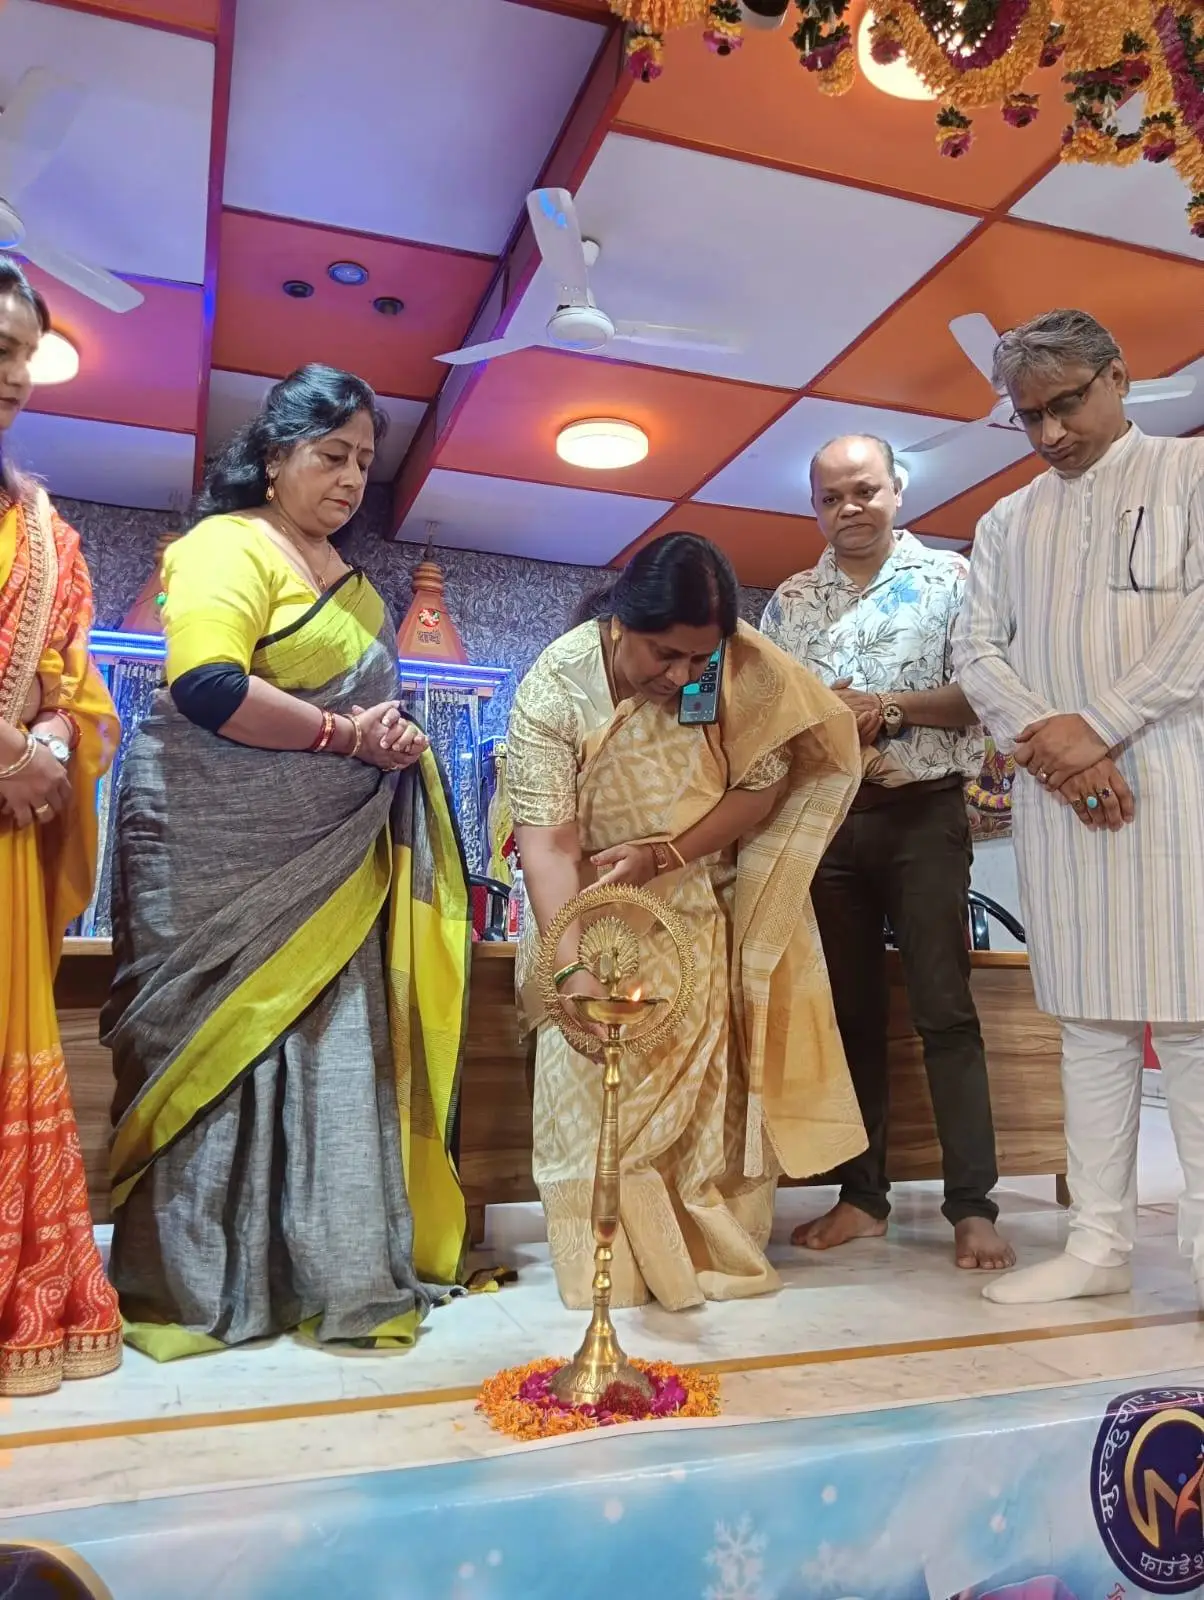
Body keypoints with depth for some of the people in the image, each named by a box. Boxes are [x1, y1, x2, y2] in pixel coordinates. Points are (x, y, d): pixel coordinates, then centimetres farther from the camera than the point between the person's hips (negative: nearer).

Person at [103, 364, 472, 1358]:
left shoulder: (347, 576, 20)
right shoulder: (228, 545, -6)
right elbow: (206, 687, -22)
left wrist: (393, 738, 2)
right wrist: (345, 736, -14)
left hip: (320, 858, 8)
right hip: (221, 854, -7)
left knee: (333, 1048, 5)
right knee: (223, 1052, -2)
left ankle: (339, 1272, 14)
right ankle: (196, 1286, 12)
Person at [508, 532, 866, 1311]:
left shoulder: (742, 666, -18)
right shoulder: (555, 688, -24)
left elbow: (764, 786, -10)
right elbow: (547, 839, -29)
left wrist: (663, 853, -22)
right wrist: (575, 969, -39)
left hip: (703, 914, 2)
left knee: (711, 1079, 3)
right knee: (597, 1083, -4)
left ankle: (712, 1252, 20)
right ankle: (615, 1269, 11)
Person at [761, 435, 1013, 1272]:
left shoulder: (947, 577, 2)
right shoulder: (789, 599, 13)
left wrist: (889, 708, -16)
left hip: (923, 817, -3)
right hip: (825, 823, 4)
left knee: (945, 1010, -3)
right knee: (849, 1013, 8)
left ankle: (973, 1206, 5)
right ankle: (863, 1195, 18)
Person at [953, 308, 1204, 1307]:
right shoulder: (1007, 522, 20)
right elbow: (977, 651, 10)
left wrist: (1102, 728, -13)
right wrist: (1044, 735, -8)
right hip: (1055, 789, 4)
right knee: (1089, 1018, 5)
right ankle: (1101, 1244, 11)